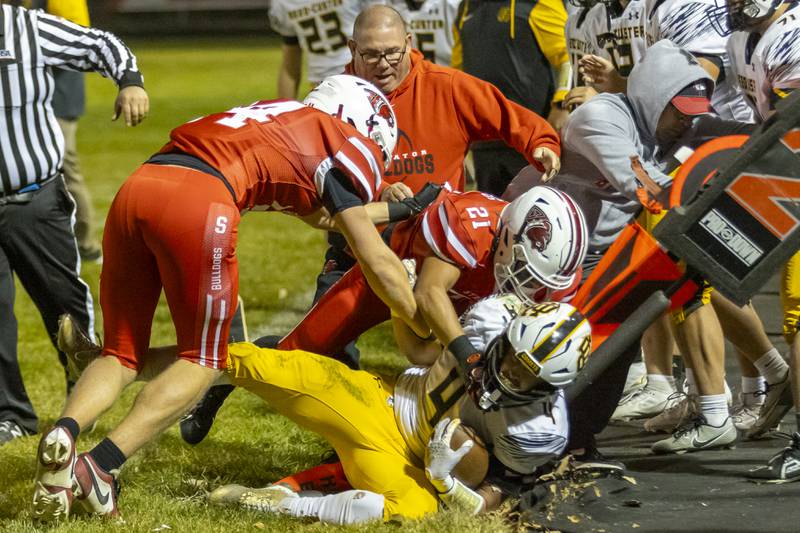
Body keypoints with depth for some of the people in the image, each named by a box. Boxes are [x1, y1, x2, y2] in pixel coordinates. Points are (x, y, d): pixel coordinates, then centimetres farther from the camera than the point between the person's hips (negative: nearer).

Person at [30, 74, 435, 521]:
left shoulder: (279, 117, 36)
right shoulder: (346, 143, 17)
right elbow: (377, 261, 18)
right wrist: (428, 330, 28)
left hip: (138, 187, 7)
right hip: (197, 203, -7)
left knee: (122, 355, 15)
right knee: (202, 361, 10)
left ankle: (64, 434, -14)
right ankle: (101, 465, -7)